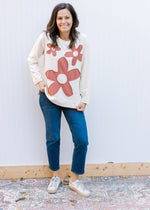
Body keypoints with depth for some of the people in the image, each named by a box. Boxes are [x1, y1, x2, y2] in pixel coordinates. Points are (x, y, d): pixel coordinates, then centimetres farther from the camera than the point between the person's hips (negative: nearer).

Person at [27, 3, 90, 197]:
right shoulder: (46, 37, -3)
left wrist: (84, 98, 0)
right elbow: (32, 59, 10)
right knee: (52, 138, 10)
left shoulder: (81, 40, -2)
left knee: (82, 140, -2)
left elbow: (85, 71, 1)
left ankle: (75, 180, 19)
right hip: (49, 97, 0)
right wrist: (39, 80, -2)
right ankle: (55, 176, 32)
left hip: (73, 99, 1)